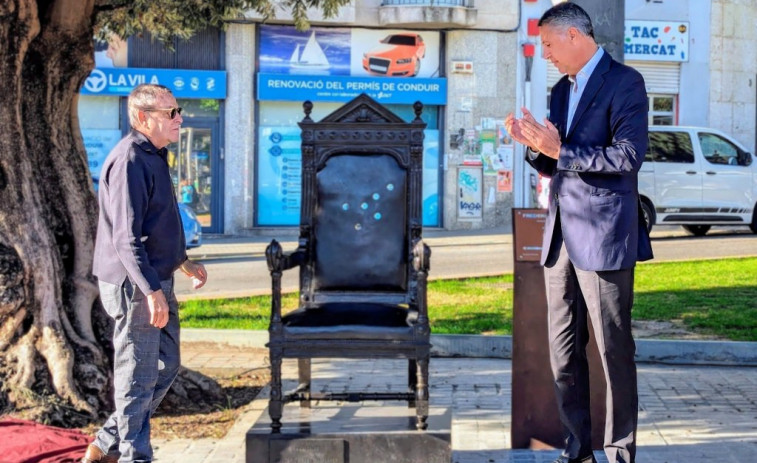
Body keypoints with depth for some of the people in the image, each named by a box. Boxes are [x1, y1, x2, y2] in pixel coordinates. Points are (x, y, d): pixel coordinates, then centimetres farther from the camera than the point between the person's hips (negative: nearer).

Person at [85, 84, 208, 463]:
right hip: (134, 286, -10)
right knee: (139, 377, -1)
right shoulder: (130, 160, -18)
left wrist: (183, 262, 25)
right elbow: (126, 236, -23)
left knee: (165, 368, 16)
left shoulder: (154, 156, 15)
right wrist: (152, 290, -26)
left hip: (157, 280, 10)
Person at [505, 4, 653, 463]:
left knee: (614, 351, -1)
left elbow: (629, 154, -17)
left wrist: (560, 151, -16)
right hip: (561, 238, 8)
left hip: (604, 239, -8)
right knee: (563, 354, 9)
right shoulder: (562, 90, 18)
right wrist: (534, 145, 3)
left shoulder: (624, 82, -6)